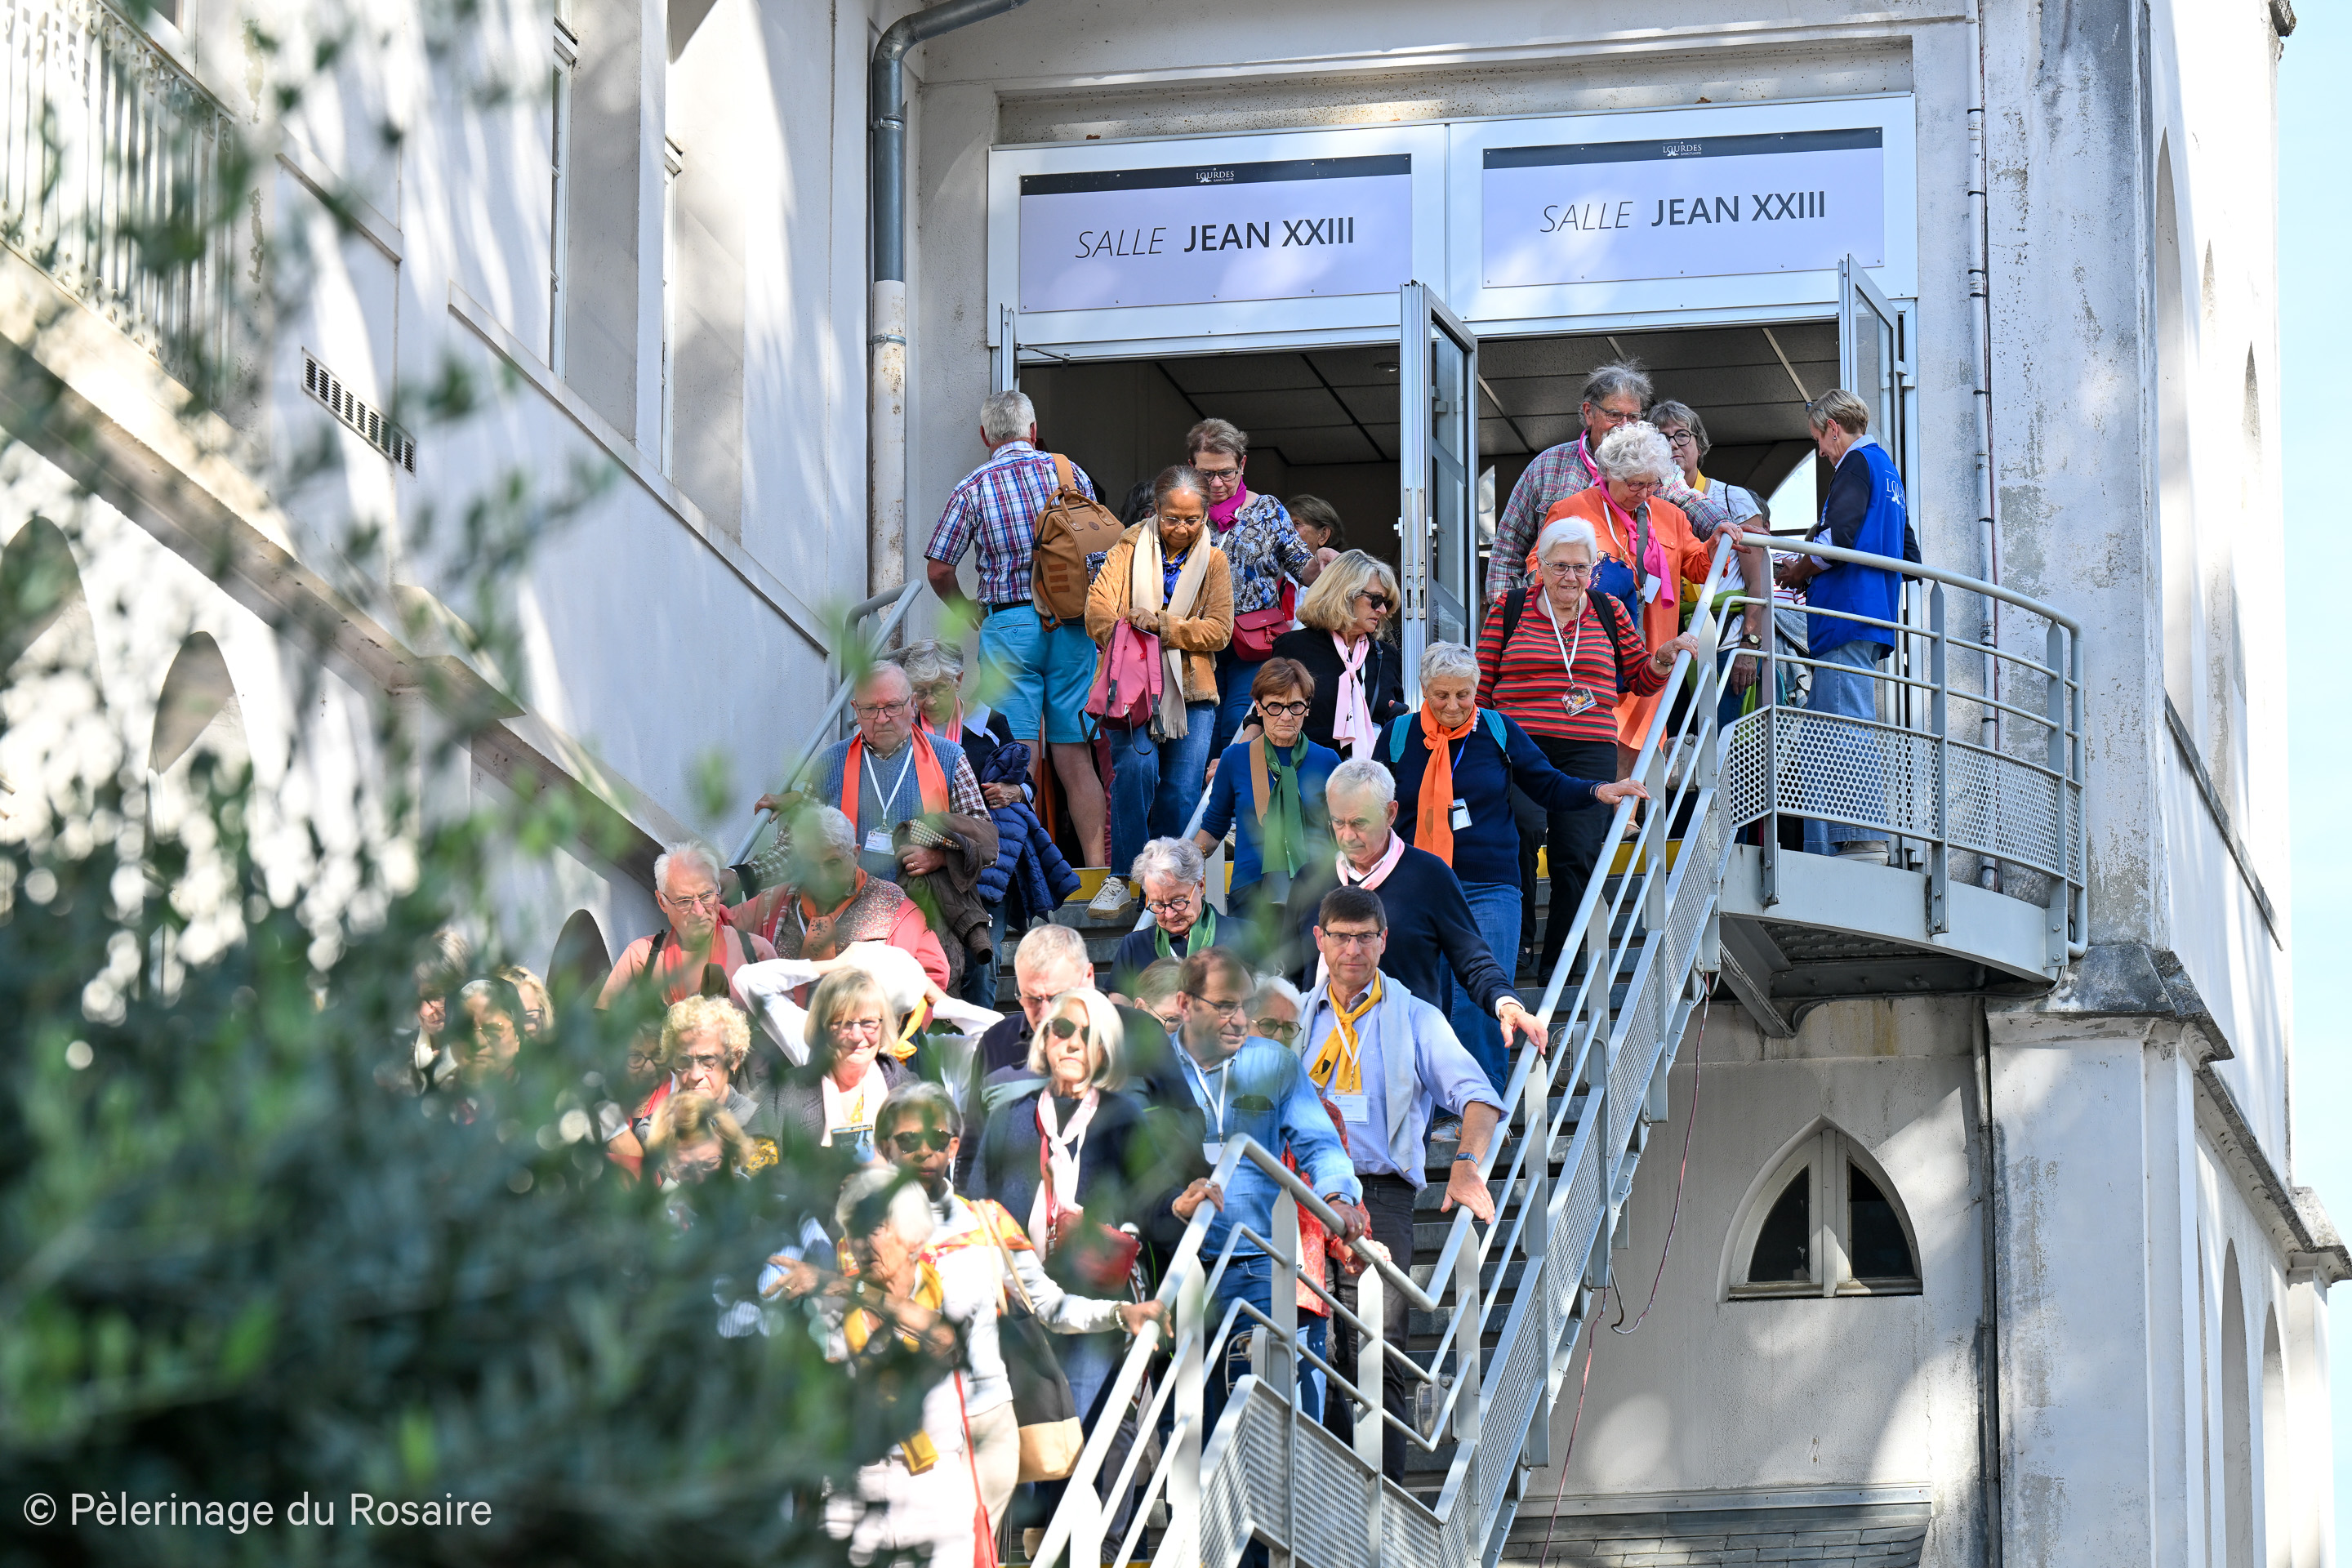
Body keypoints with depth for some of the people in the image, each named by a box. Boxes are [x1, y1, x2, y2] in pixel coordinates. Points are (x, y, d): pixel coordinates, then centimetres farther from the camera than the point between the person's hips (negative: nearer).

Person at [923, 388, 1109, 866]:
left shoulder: (974, 487, -1)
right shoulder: (1071, 474, 6)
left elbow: (939, 571, 0)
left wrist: (973, 616, 16)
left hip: (1009, 625, -2)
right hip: (1073, 623, 2)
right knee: (1076, 757, 5)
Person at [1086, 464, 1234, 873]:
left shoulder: (1213, 562, 11)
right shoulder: (1131, 546, 7)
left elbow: (1219, 629, 0)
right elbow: (1099, 603, -2)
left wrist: (1162, 625, -15)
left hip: (1191, 693, 2)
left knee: (1182, 793, -6)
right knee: (1136, 769, -24)